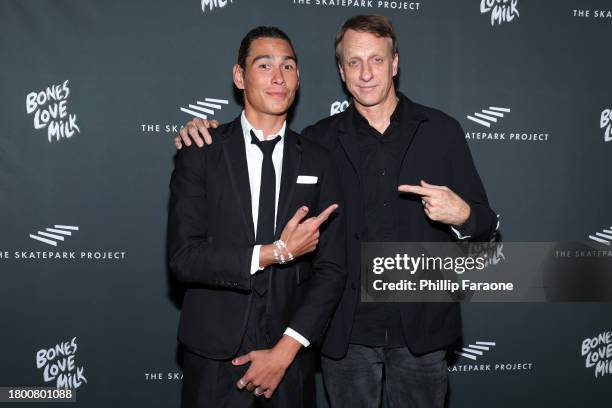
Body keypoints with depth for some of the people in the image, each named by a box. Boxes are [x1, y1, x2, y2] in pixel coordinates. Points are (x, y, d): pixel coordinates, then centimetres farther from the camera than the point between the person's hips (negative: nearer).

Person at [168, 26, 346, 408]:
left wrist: (285, 351, -9)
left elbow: (332, 269, -1)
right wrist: (275, 252, -20)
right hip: (214, 356, -1)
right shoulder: (200, 154, -4)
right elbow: (183, 257, -12)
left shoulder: (319, 163, 2)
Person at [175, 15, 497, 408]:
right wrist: (206, 137, -7)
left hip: (422, 328, 0)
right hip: (347, 331, 1)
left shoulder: (441, 131, 1)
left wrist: (462, 216, -19)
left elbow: (484, 224, 5)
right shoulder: (320, 140, 3)